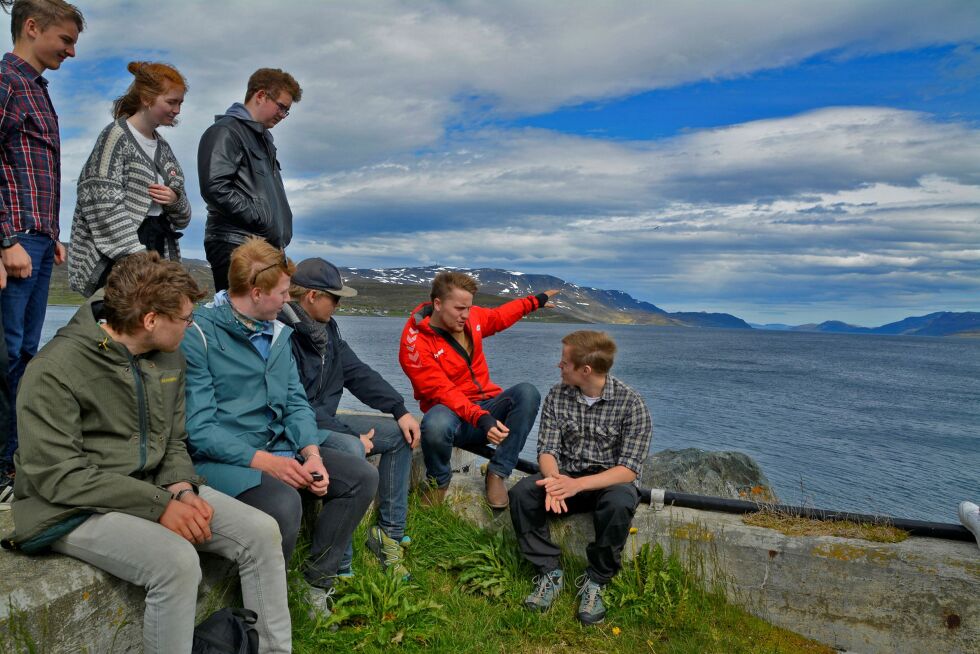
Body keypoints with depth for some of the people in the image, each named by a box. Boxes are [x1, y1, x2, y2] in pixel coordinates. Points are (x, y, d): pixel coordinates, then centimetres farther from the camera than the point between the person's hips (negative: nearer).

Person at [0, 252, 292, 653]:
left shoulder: (168, 358, 3)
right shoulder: (55, 370, -18)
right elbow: (58, 477, -21)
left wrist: (182, 490, -11)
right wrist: (160, 505, -24)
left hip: (153, 489, 7)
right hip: (76, 509, -6)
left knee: (261, 531, -10)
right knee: (177, 561, -32)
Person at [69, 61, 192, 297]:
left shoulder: (163, 147, 17)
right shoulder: (116, 136, -3)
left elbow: (181, 217, 20)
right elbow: (104, 205, -12)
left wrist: (175, 200, -3)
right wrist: (136, 257, -18)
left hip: (160, 249, 6)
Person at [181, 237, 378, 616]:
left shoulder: (277, 333, 10)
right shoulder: (199, 335, -14)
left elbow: (295, 402, 8)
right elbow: (198, 428, -18)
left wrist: (311, 453, -9)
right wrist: (263, 461, -24)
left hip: (279, 448, 8)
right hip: (222, 457, -7)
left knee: (362, 476, -4)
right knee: (283, 504, -34)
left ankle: (317, 582, 7)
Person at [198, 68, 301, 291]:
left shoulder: (264, 138, 24)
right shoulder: (225, 132, -5)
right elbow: (215, 188, -17)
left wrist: (280, 235, 12)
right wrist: (263, 222, -15)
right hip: (235, 247, -9)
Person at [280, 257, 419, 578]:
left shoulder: (325, 327, 9)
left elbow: (357, 372, 9)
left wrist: (400, 410, 0)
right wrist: (350, 434, -22)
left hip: (326, 421, 10)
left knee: (400, 434, 5)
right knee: (351, 450, -36)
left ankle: (388, 532, 8)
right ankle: (337, 567, -26)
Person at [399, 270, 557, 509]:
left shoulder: (471, 317, 1)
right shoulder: (415, 342, -17)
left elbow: (499, 317, 25)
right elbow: (442, 391, -24)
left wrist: (535, 301, 33)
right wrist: (481, 418, -37)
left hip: (487, 404, 6)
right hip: (452, 414, -6)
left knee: (527, 393, -22)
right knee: (436, 425, -41)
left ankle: (497, 473, -14)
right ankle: (439, 481, -6)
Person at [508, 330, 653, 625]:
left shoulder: (631, 404, -14)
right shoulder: (557, 396, -3)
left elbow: (629, 469, -18)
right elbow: (548, 450, -6)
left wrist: (578, 484, -33)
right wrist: (554, 479, -30)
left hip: (609, 481, -3)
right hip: (565, 477, 3)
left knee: (618, 504, -37)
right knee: (521, 493, -25)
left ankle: (596, 581, -13)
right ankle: (550, 572, -9)